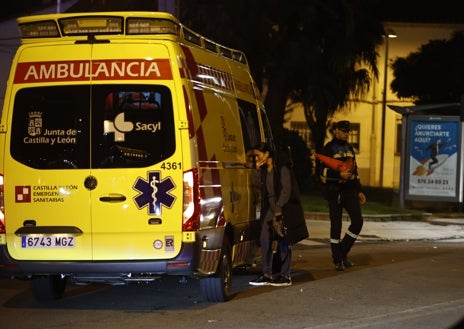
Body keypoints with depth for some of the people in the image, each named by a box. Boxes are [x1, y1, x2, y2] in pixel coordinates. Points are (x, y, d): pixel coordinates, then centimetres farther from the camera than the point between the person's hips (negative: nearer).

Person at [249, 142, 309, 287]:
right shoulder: (263, 170, 11)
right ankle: (267, 275, 4)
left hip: (284, 208, -7)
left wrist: (279, 209, -20)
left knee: (284, 242, -3)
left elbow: (286, 190, -15)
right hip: (271, 207, 7)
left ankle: (285, 276, 3)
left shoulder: (282, 168, -11)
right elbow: (262, 190, 5)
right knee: (264, 239, -1)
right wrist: (258, 169, -1)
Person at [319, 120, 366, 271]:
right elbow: (323, 172, -12)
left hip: (350, 191, 6)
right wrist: (340, 175, -26)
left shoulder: (349, 148, 17)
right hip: (334, 191, -6)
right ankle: (337, 260, 6)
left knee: (357, 221, -6)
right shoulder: (328, 149, -4)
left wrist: (359, 191, 18)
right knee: (336, 226, -1)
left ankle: (343, 252, 10)